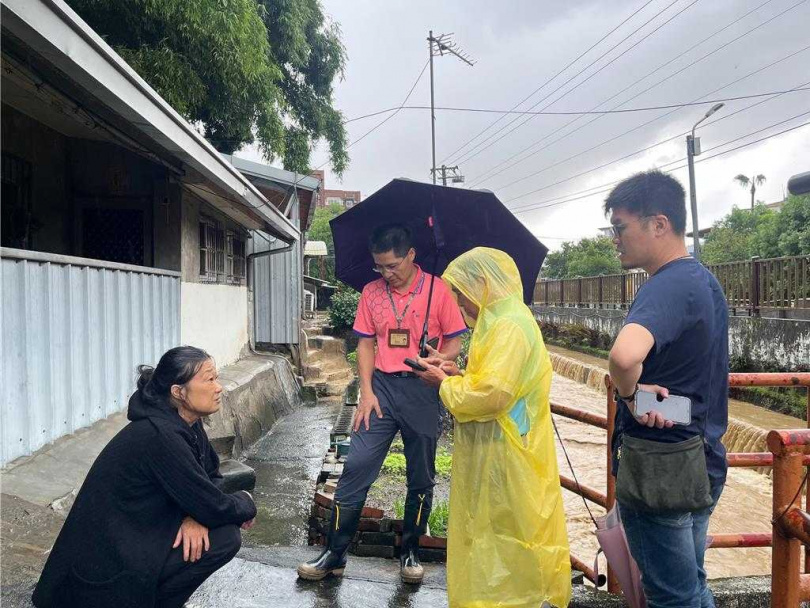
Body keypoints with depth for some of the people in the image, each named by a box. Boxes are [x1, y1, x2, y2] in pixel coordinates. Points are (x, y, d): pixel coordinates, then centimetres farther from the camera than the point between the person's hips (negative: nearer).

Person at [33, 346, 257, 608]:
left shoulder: (187, 423, -2)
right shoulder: (160, 436, -28)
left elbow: (212, 476, 6)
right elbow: (214, 508, -24)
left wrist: (196, 516, -14)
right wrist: (246, 503, -4)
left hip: (134, 533, 8)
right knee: (225, 538, -17)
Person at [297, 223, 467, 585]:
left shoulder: (438, 290, -3)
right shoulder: (371, 292, 6)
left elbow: (455, 342, -1)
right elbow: (365, 344, 8)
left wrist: (434, 360, -22)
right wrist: (366, 391, -2)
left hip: (421, 389, -2)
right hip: (381, 387, 2)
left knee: (421, 477, 9)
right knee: (356, 467, -2)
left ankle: (410, 553, 27)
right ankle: (334, 553, 11)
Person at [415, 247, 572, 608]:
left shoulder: (509, 326, -20)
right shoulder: (500, 321, 13)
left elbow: (491, 393, -27)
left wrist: (445, 383, -12)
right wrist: (458, 375, 6)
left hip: (504, 456, -10)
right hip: (494, 452, 10)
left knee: (503, 539, 3)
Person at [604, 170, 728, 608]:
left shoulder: (667, 286, -22)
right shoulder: (704, 280, 8)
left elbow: (624, 355, -43)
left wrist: (628, 393, -24)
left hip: (660, 466, -9)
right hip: (701, 459, 9)